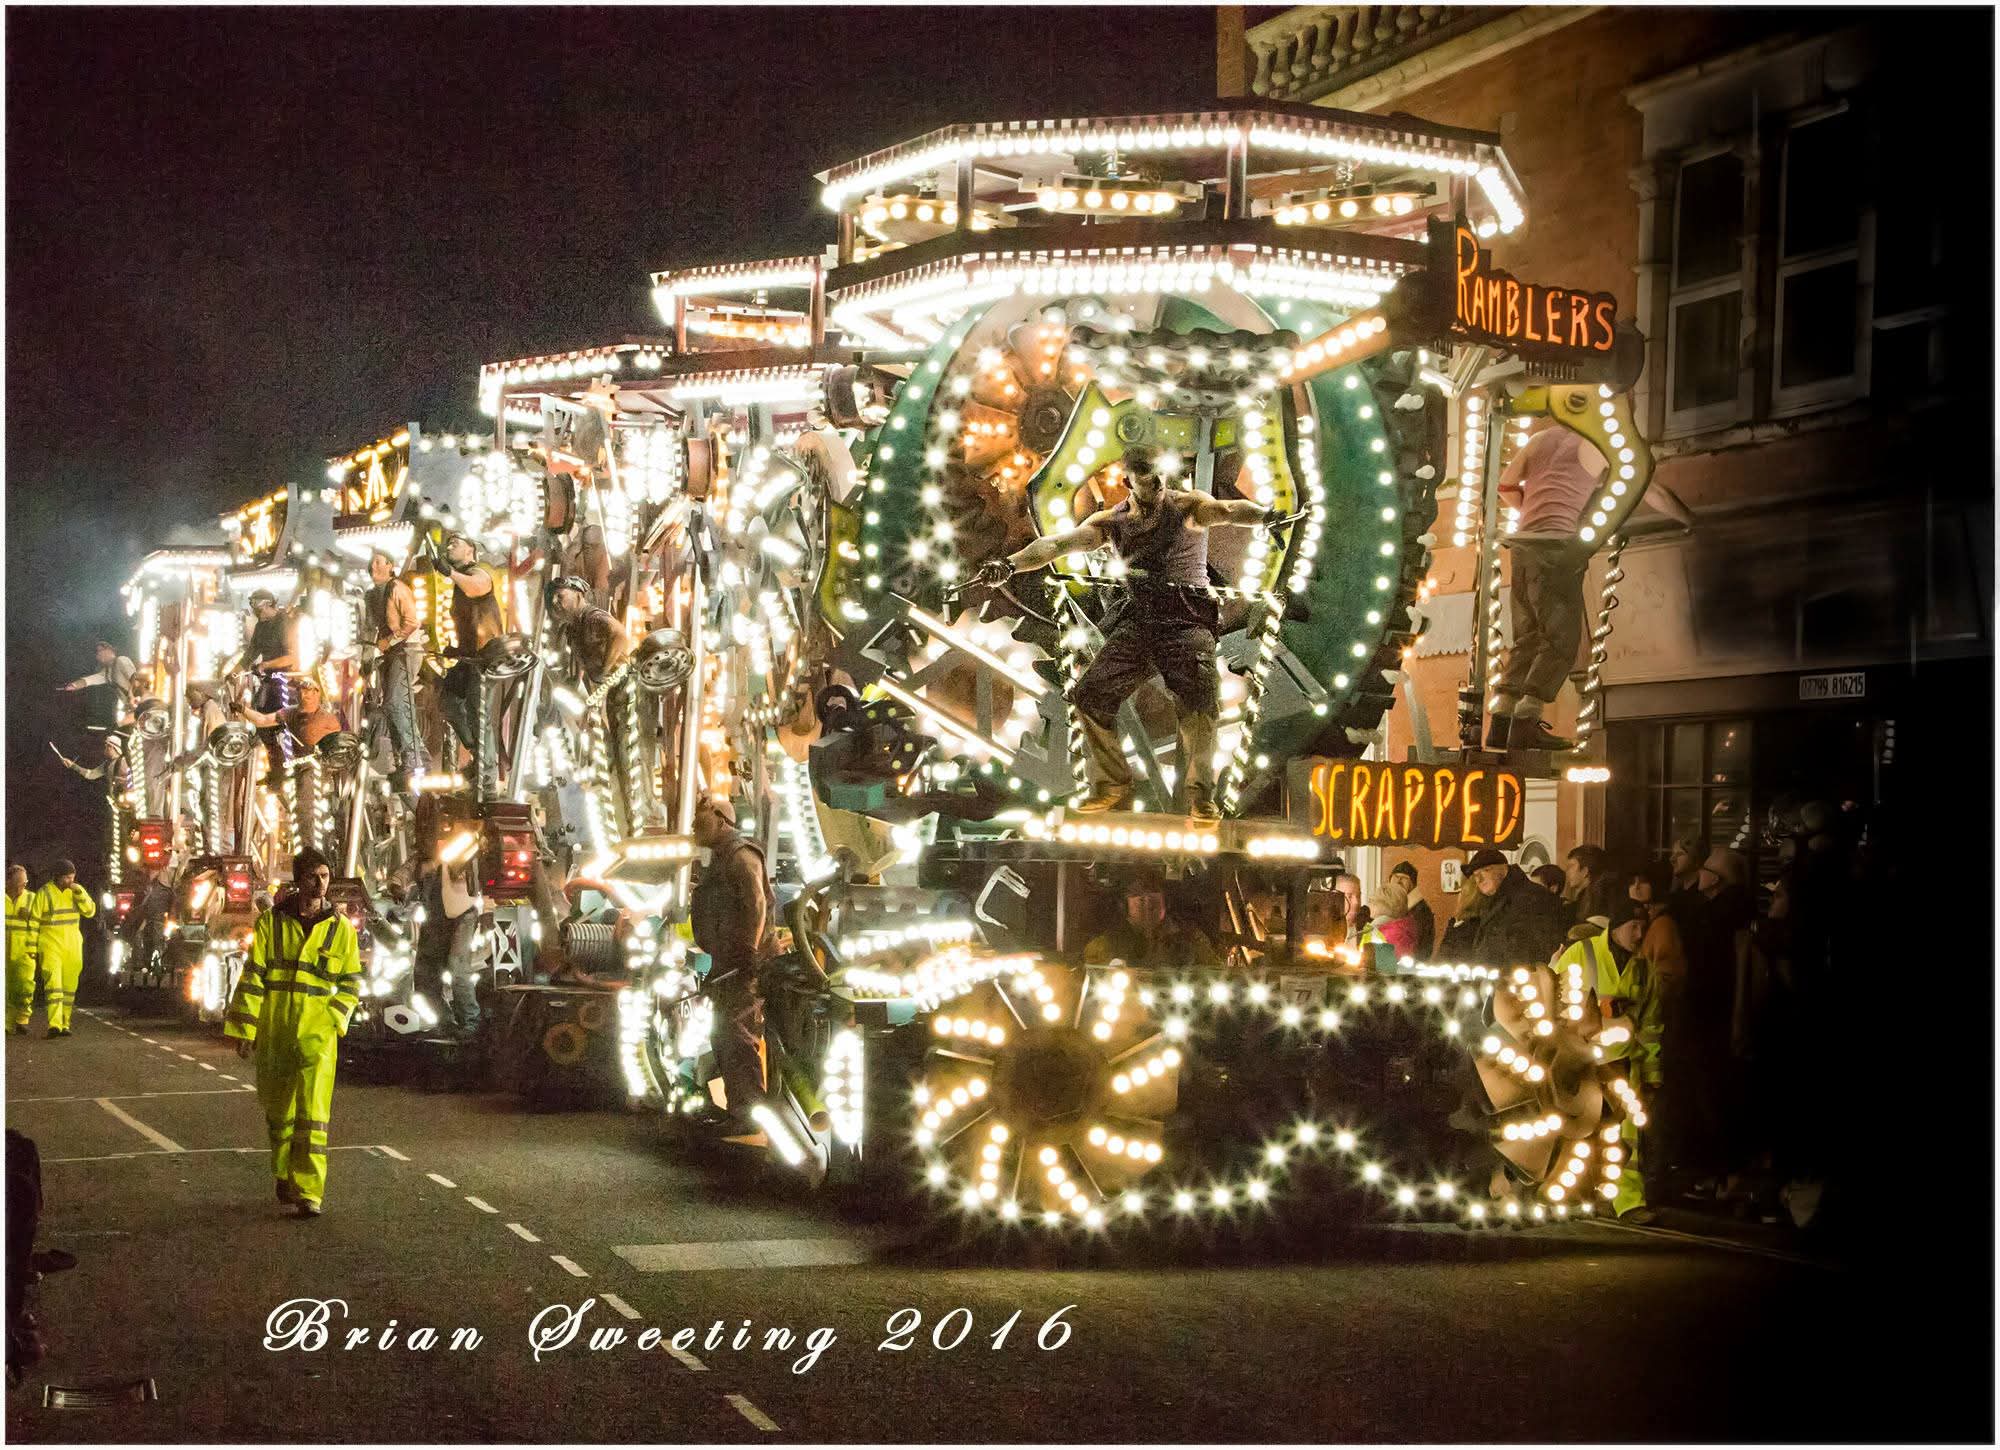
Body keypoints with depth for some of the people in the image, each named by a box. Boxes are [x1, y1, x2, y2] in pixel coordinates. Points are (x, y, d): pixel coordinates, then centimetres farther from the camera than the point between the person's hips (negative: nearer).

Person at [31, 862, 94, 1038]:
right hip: (50, 946, -4)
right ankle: (54, 1025, -28)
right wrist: (33, 946, -3)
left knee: (69, 987, 8)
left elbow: (90, 911, -4)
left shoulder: (76, 891, 6)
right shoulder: (44, 893, -4)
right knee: (53, 983, -17)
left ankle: (64, 1024, 19)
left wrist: (78, 892, -16)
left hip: (72, 946, 4)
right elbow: (34, 921, -1)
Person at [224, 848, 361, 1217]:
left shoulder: (340, 928, 3)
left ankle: (309, 1193, -14)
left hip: (317, 1036, -1)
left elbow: (351, 983, 9)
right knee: (279, 1115, 13)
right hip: (273, 1034, 2)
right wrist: (244, 1028, -3)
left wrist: (332, 1017, -6)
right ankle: (285, 1180, 30)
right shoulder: (271, 922, 2)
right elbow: (252, 976, 1)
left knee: (312, 1115, -11)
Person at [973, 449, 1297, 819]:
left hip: (1188, 619, -4)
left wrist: (1262, 515, -43)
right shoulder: (1111, 522, 11)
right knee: (1090, 694, -4)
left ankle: (1201, 794, -9)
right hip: (1138, 619, 4)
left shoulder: (1187, 506, 1)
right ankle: (1113, 786, 13)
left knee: (1198, 699, -24)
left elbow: (1226, 510, -19)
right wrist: (1010, 564, -17)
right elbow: (1058, 543, 0)